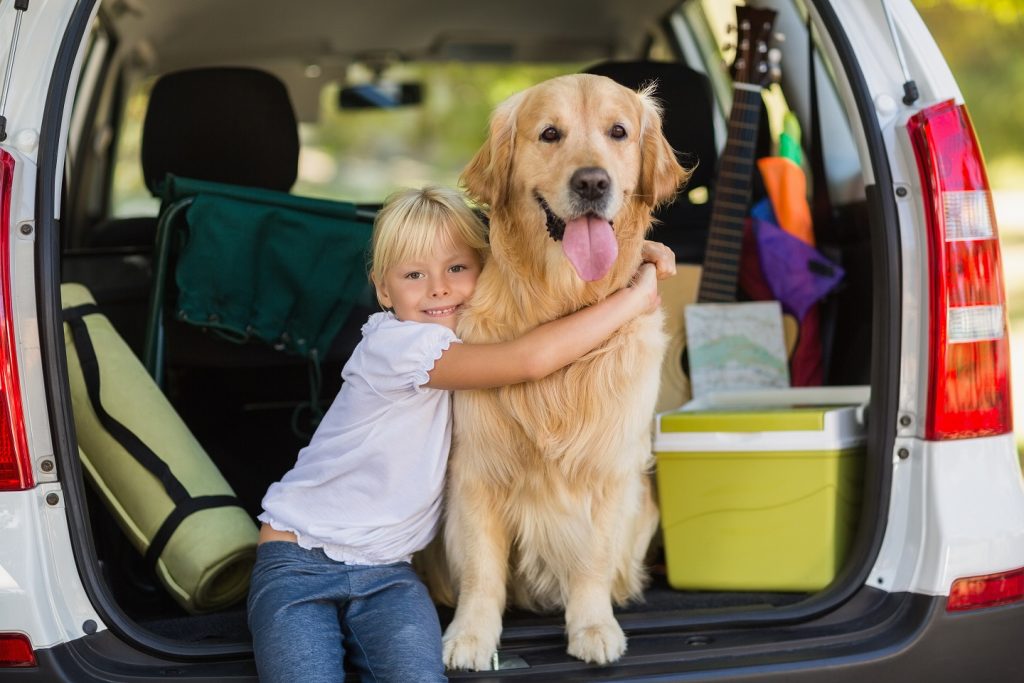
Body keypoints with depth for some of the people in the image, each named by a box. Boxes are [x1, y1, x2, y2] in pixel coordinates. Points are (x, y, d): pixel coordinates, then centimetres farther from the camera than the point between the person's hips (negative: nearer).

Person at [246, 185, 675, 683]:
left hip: (387, 572, 4)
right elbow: (529, 360, -32)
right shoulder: (394, 343, -20)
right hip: (299, 560, -4)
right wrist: (637, 297, -23)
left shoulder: (473, 327, 3)